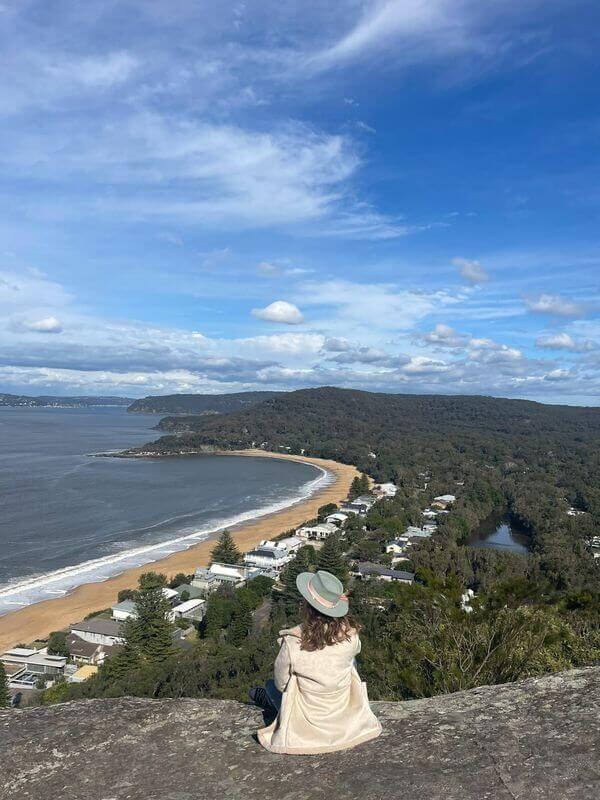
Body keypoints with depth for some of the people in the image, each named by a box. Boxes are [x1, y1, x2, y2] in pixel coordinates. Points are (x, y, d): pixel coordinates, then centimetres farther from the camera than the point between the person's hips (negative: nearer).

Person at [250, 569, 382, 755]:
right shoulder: (350, 635, -22)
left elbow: (281, 683, -11)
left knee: (273, 685, 22)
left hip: (309, 725, -2)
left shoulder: (293, 645, -30)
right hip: (347, 717, 2)